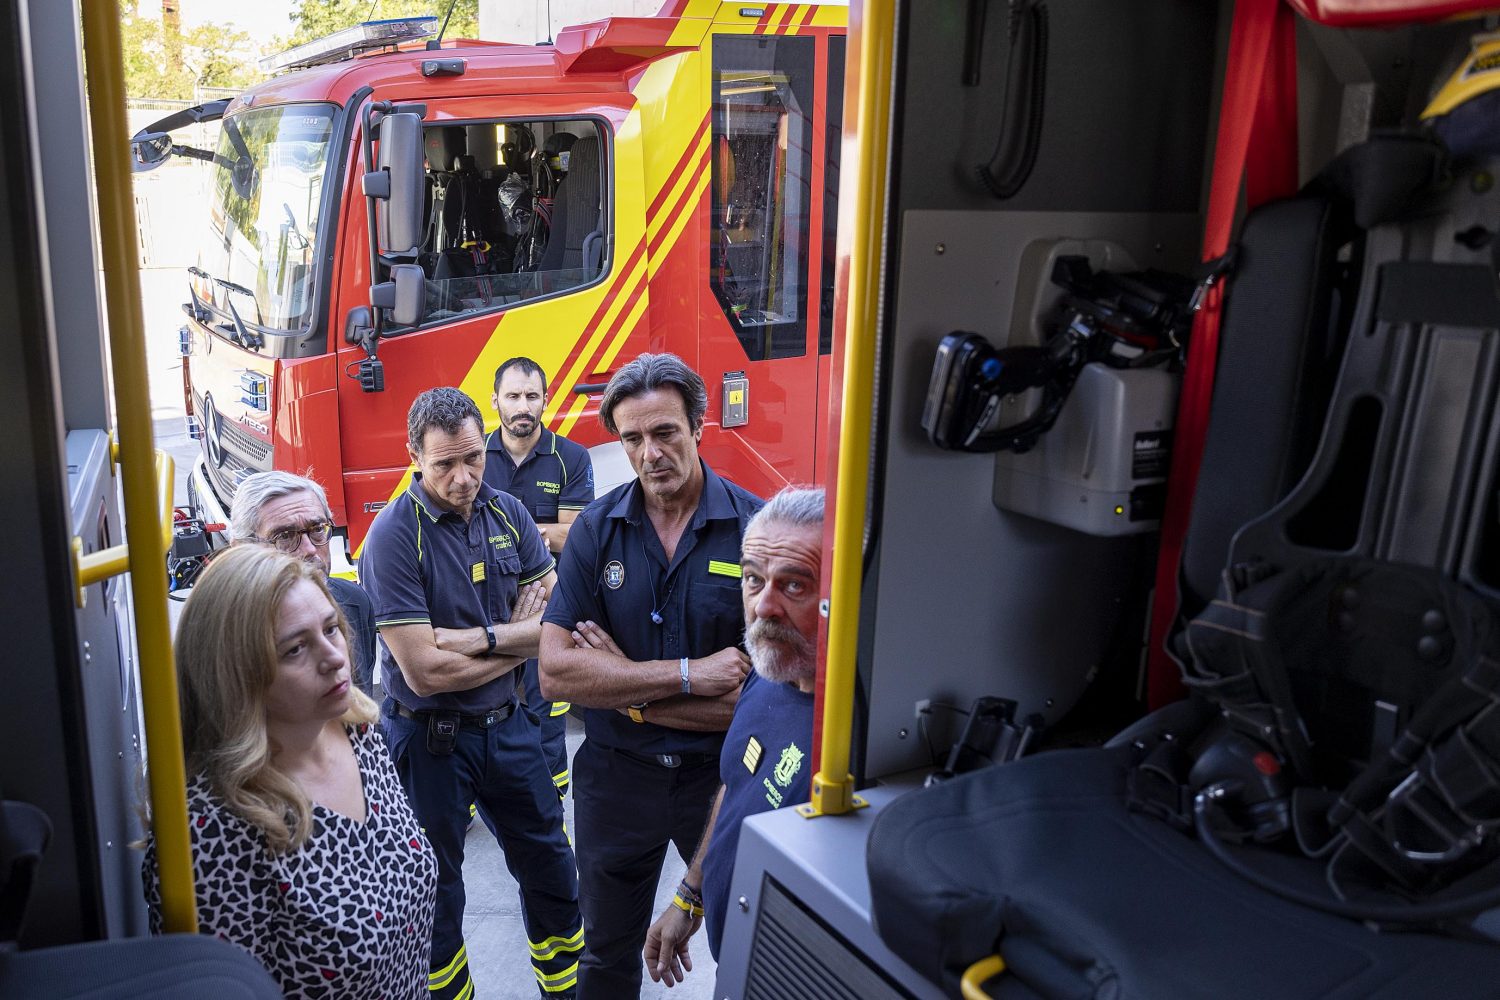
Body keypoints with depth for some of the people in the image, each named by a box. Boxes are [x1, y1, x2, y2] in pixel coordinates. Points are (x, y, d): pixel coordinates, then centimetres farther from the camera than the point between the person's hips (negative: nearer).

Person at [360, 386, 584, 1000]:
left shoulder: (508, 514, -2)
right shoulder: (394, 536, -19)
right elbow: (424, 671, -23)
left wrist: (481, 637, -20)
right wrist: (517, 641, -11)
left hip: (505, 725, 5)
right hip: (430, 737, -5)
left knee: (549, 865, 18)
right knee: (435, 888, 13)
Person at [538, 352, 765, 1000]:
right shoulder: (596, 529, -9)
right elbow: (556, 673, -16)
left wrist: (625, 690, -16)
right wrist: (689, 675, -23)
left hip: (722, 774, -1)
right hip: (616, 776, 2)